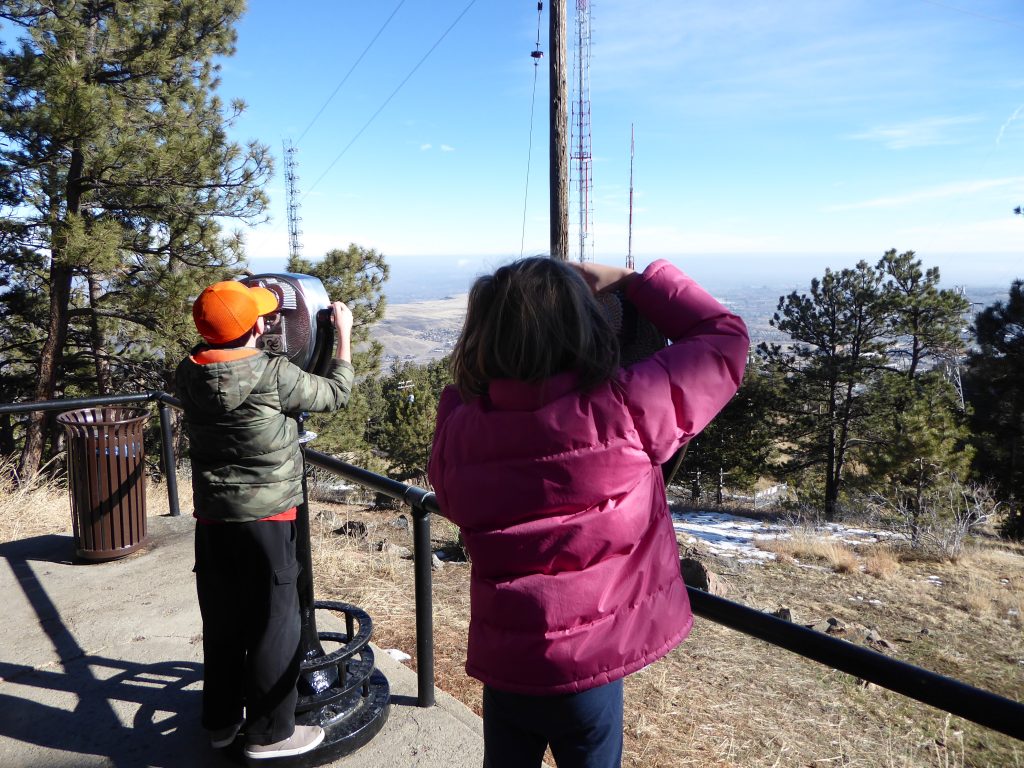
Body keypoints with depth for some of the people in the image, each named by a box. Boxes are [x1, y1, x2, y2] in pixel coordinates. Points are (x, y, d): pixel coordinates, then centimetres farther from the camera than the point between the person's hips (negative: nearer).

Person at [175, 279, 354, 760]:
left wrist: (222, 313, 17)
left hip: (212, 521, 6)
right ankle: (269, 732, 20)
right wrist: (344, 334, 5)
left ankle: (222, 720, 36)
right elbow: (335, 394, -5)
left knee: (221, 623, 19)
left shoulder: (189, 374, -4)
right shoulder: (272, 375, -19)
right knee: (273, 625, 8)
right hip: (264, 521, -6)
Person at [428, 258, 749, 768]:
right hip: (587, 671, -2)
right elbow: (723, 338, -6)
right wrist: (630, 281, 2)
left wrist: (497, 317, 5)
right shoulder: (624, 411, -21)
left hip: (503, 667, 3)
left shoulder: (457, 432, -15)